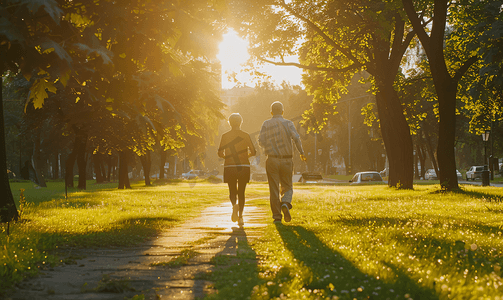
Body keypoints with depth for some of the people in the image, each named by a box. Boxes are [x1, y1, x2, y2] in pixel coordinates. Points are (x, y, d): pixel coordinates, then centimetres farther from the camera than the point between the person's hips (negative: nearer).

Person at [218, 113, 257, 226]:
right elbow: (253, 152, -2)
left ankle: (234, 205, -23)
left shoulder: (225, 136, -1)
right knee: (241, 192, 11)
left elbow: (220, 153, -3)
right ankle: (240, 216, 4)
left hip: (229, 167, 0)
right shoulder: (245, 135, 0)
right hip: (244, 167, 0)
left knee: (232, 191, 10)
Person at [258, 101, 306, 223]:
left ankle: (277, 216, -1)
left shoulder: (266, 124, 4)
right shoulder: (288, 123, 0)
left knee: (274, 189, 4)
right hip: (286, 160, 0)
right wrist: (302, 152, -5)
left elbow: (261, 141, -4)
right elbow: (296, 137, -14)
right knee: (287, 187, 11)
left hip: (272, 160, 0)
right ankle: (285, 204, -19)